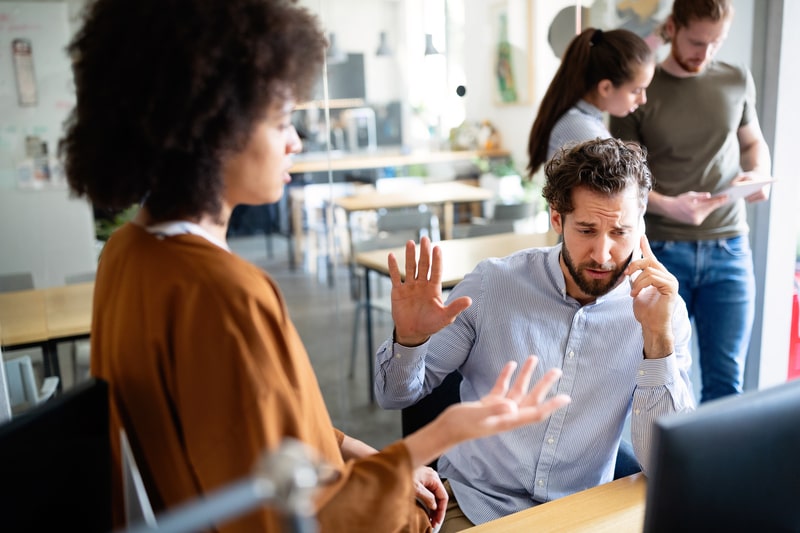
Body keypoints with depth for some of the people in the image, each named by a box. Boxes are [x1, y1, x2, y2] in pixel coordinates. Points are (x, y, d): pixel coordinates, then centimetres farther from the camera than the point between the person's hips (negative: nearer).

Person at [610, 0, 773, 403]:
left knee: (726, 380, 5)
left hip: (729, 249, 3)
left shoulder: (737, 81, 5)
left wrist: (758, 173, -3)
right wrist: (668, 205, -23)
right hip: (662, 250, -2)